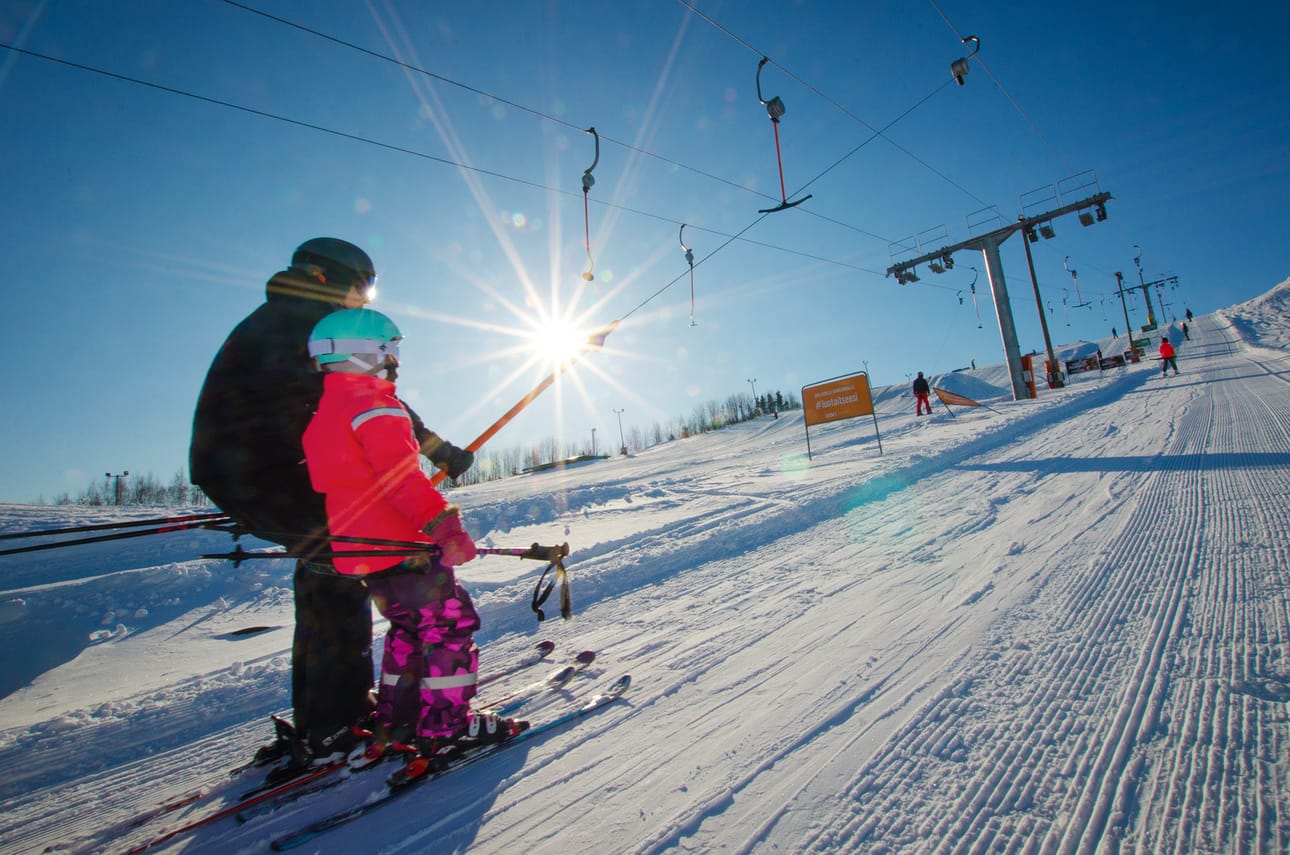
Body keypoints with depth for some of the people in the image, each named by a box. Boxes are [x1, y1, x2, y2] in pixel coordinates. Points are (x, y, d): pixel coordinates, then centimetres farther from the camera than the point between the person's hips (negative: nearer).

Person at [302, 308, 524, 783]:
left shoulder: (323, 415, 18)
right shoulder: (373, 404, -14)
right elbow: (400, 476, -25)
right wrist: (444, 525, -28)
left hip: (356, 551, 10)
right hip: (400, 547, -10)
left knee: (410, 628, 22)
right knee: (450, 625, 0)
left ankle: (394, 725, 31)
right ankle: (446, 730, 6)